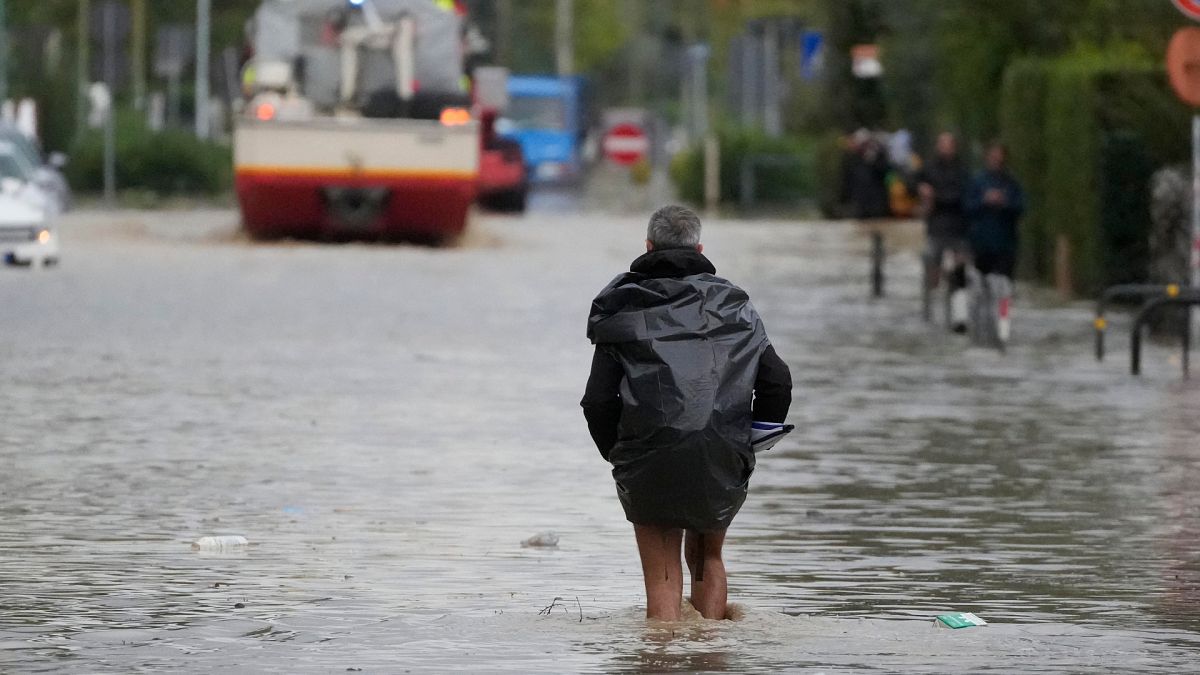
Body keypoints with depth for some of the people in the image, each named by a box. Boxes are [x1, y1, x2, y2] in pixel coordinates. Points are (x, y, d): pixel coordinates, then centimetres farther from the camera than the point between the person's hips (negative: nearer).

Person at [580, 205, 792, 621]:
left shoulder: (621, 311, 2)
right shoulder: (733, 304, 6)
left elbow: (599, 401, -5)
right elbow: (777, 381, 0)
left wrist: (617, 453, 11)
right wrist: (750, 442, 13)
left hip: (649, 464, -2)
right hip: (723, 463, 2)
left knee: (663, 578, 6)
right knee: (707, 557, 24)